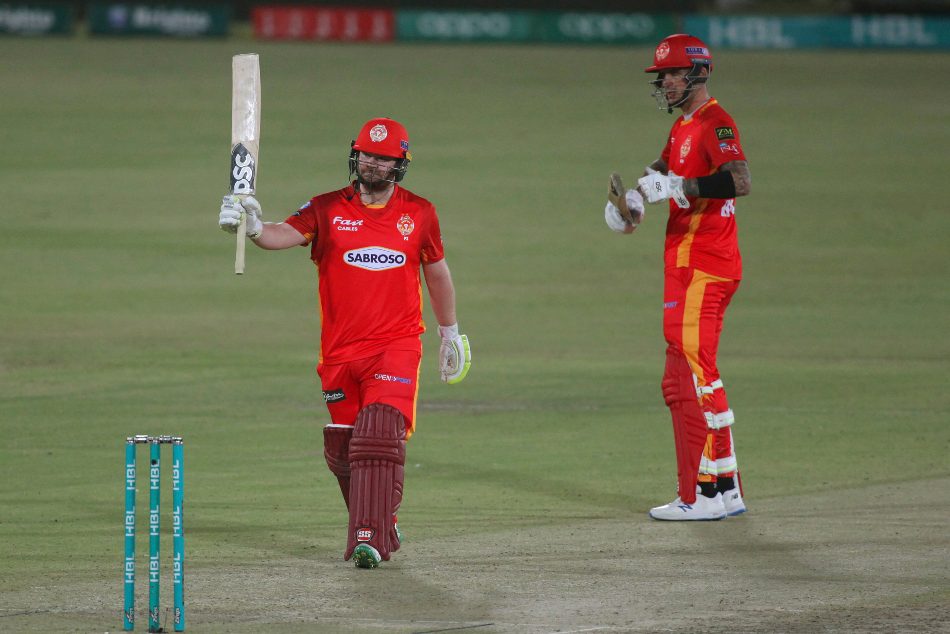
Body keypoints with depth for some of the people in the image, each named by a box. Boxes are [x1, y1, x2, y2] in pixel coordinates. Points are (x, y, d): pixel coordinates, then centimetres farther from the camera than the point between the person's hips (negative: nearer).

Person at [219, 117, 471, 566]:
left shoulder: (419, 213, 4)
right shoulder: (328, 209, -1)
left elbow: (436, 271, 18)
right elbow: (286, 234, -18)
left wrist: (450, 333, 23)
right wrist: (254, 228, -41)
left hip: (397, 347, -2)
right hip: (340, 351, 2)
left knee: (380, 437, -18)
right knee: (341, 449, 7)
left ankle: (369, 539, -20)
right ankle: (382, 524, 29)